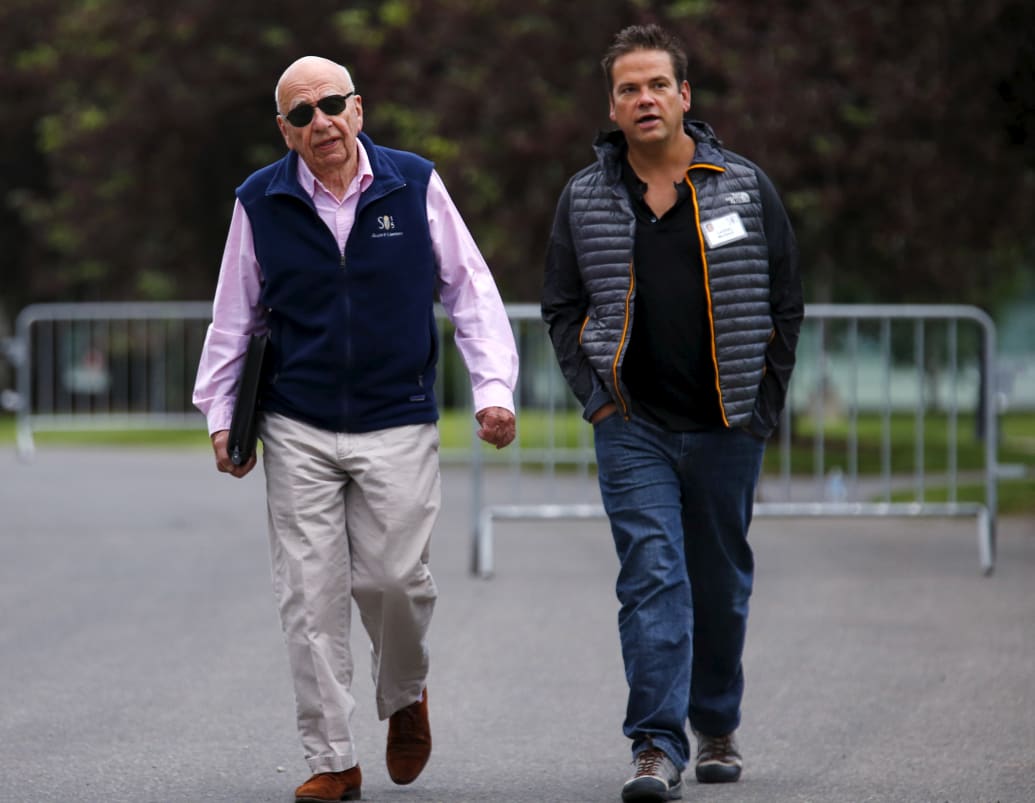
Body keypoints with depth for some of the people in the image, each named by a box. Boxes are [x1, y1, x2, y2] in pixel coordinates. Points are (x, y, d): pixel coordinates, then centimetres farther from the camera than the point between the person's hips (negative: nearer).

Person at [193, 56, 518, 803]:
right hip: (299, 432, 1)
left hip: (399, 426, -1)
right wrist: (220, 413, 8)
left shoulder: (414, 185, -1)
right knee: (311, 598, -3)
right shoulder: (261, 203, 1)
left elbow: (470, 290, 4)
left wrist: (494, 386, -4)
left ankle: (406, 698, 27)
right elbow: (235, 316, 11)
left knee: (392, 579, -5)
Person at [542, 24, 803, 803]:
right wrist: (597, 397, 0)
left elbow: (785, 302, 7)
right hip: (634, 425, -1)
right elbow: (562, 308, 11)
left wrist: (763, 406, 2)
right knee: (652, 578, -11)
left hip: (727, 429, 1)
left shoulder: (746, 188, 2)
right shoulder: (584, 200, 3)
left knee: (722, 583, 11)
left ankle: (717, 727, 29)